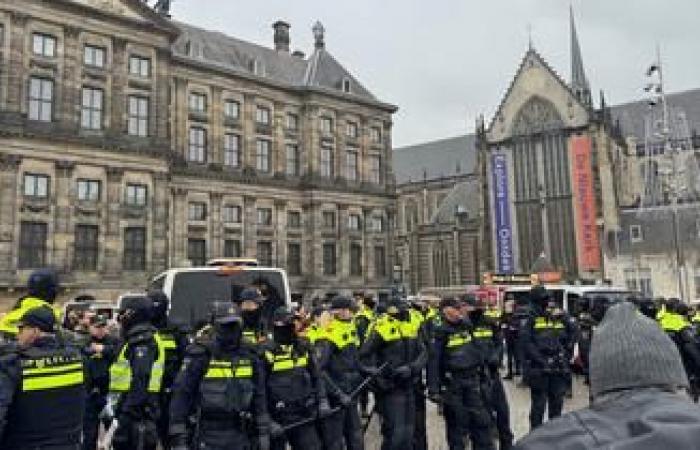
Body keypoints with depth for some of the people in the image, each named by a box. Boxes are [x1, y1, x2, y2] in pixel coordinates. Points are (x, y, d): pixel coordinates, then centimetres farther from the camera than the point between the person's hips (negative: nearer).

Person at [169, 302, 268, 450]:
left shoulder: (250, 356, 3)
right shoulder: (200, 356, -9)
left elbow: (259, 395, 12)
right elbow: (181, 395, -8)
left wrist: (262, 431, 10)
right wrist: (178, 438, -10)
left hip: (239, 437, 4)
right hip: (207, 438, -4)